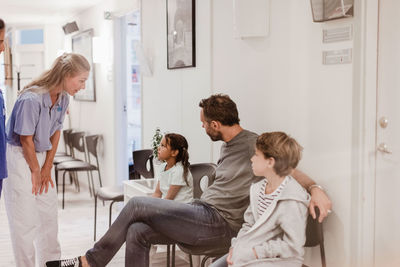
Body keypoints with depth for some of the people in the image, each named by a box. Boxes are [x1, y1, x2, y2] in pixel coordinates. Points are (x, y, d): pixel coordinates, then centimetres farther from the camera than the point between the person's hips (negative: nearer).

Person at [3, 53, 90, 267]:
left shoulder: (63, 98, -2)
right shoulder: (31, 99, -27)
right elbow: (26, 140, -19)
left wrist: (47, 167, 4)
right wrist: (35, 171, -8)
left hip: (41, 156, 8)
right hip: (19, 157, -8)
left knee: (49, 215, 13)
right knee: (25, 219, -2)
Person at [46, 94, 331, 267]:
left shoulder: (253, 145, -10)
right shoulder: (228, 147, 18)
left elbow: (289, 169, -14)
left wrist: (315, 188, -30)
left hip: (219, 225, -9)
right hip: (204, 215, 9)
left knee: (137, 205, -10)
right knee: (137, 233, -3)